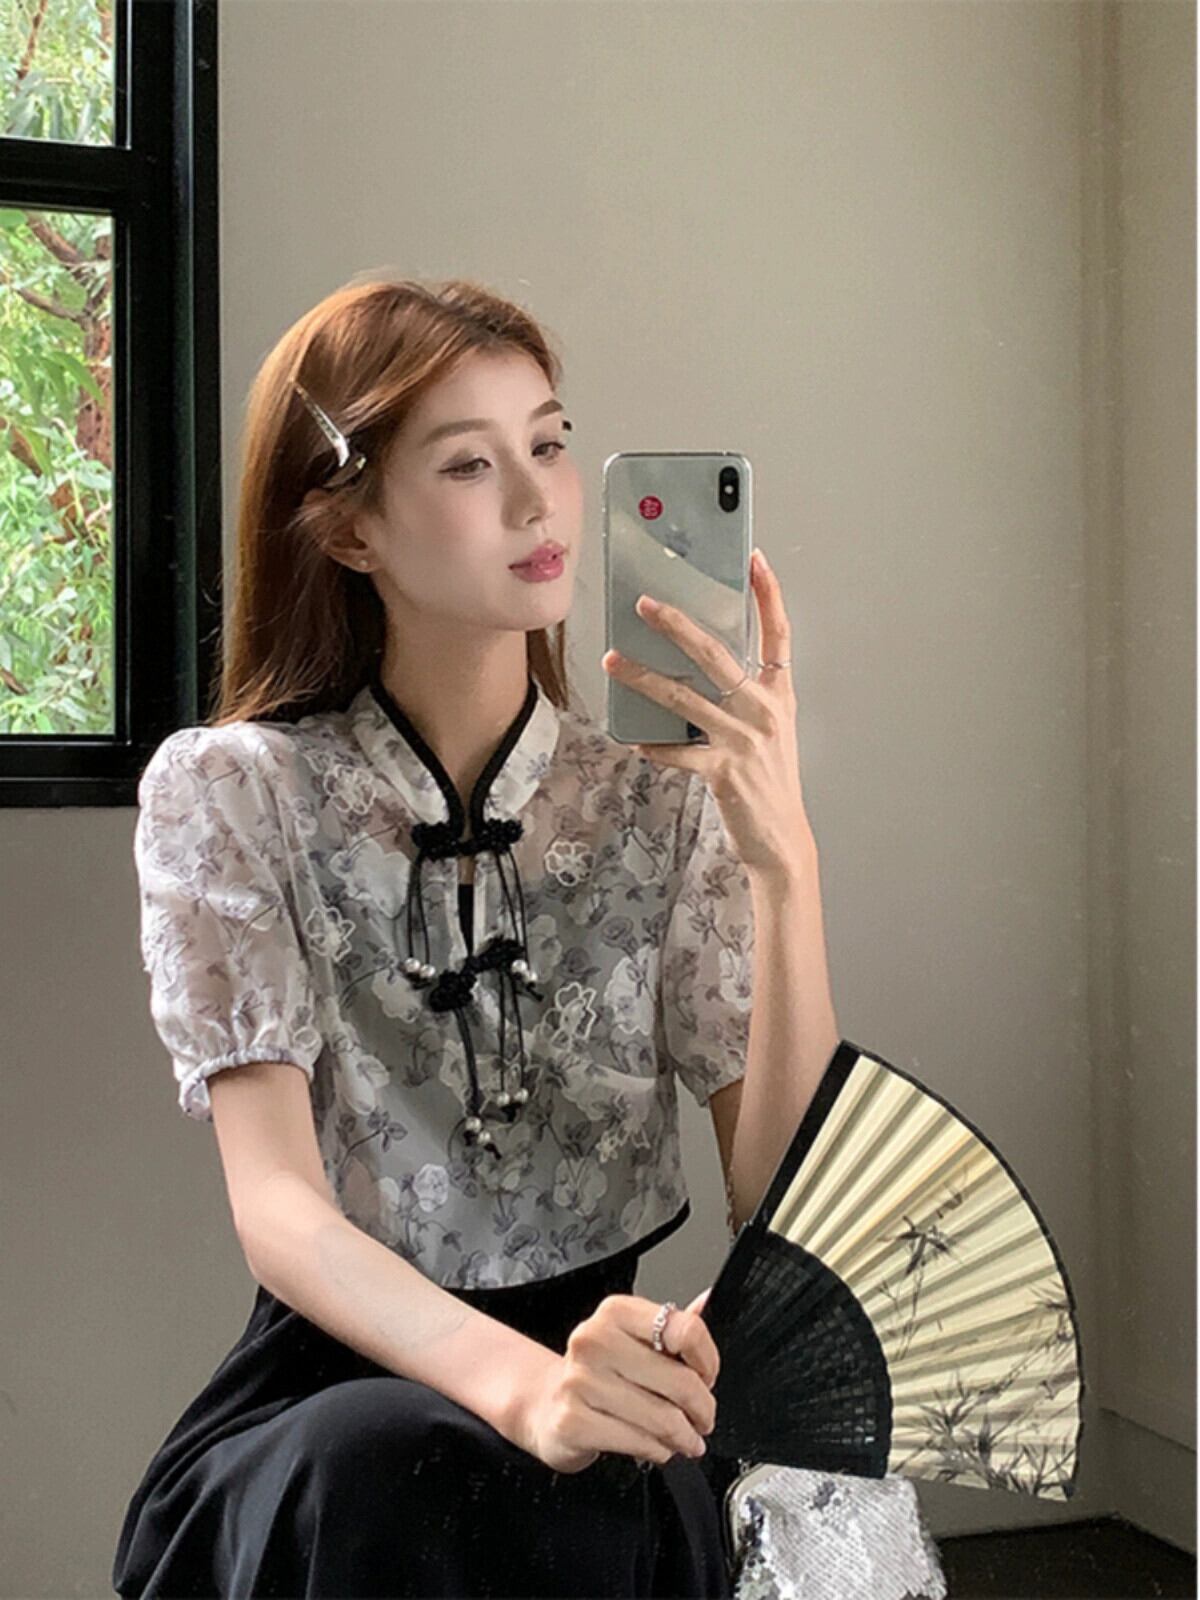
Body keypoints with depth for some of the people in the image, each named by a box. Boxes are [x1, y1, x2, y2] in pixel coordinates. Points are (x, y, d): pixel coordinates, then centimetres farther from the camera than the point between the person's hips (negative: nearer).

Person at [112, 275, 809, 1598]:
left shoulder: (660, 799, 4)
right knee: (388, 1464, -37)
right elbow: (279, 1211, -14)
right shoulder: (227, 793, -3)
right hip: (333, 1393, -1)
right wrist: (519, 1380, -33)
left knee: (637, 1492, -35)